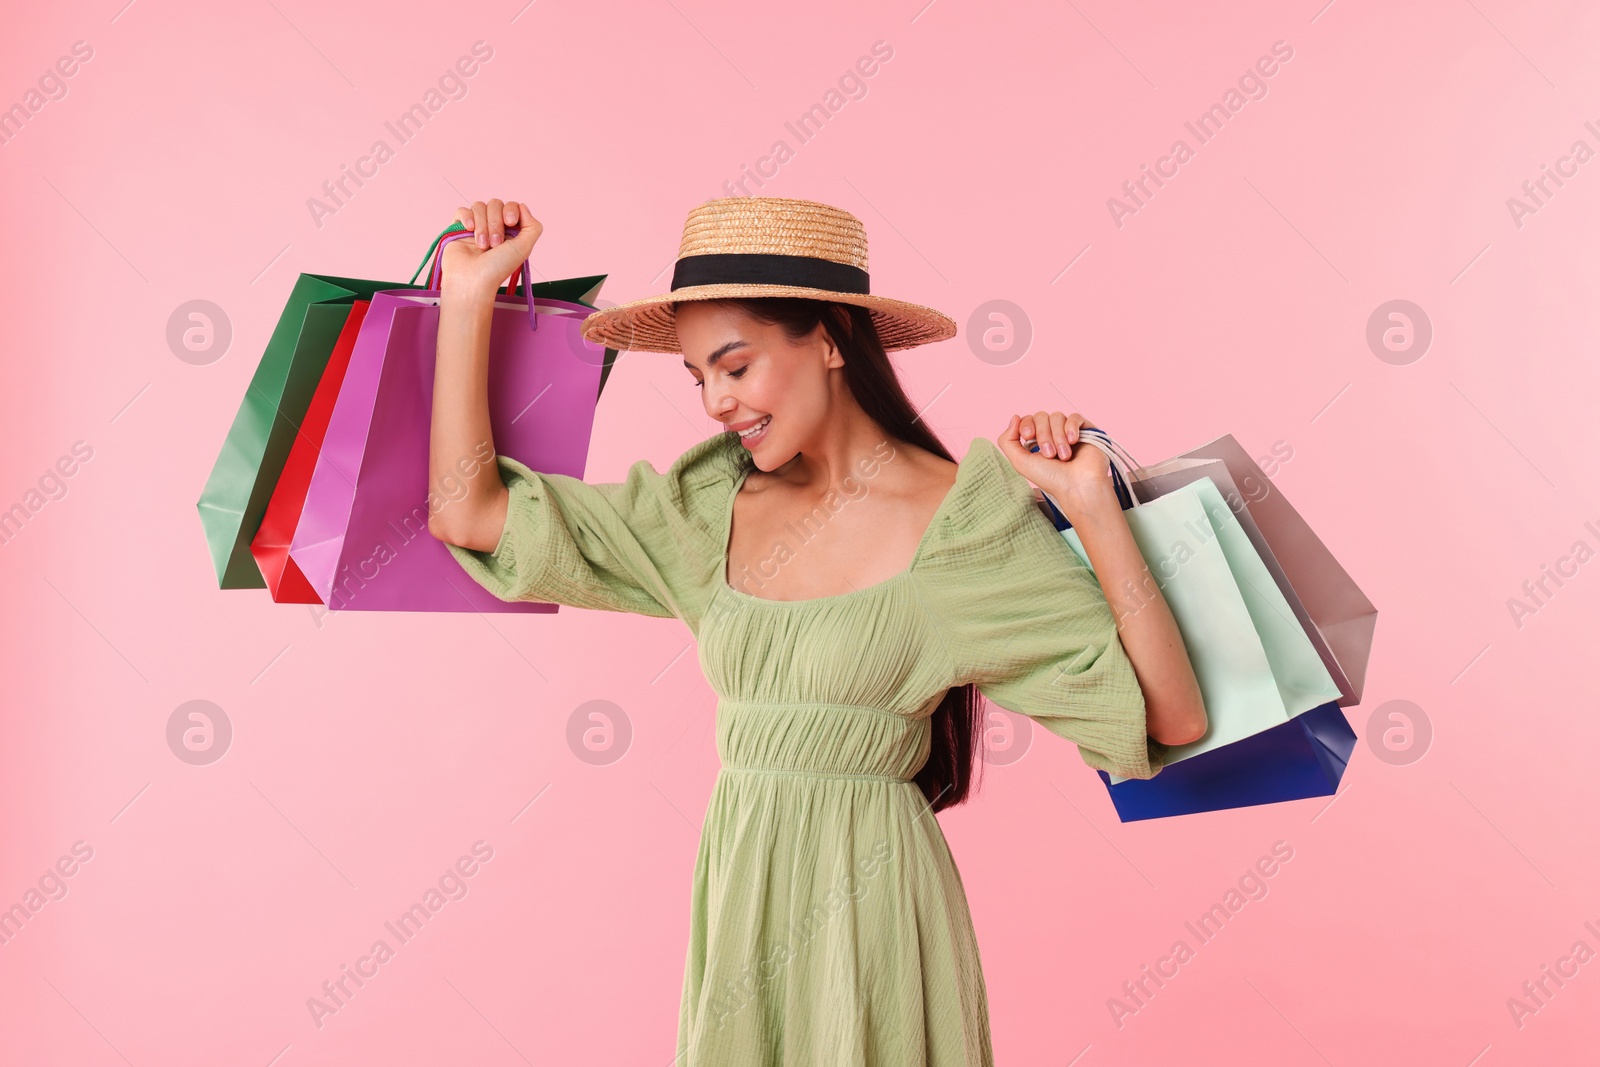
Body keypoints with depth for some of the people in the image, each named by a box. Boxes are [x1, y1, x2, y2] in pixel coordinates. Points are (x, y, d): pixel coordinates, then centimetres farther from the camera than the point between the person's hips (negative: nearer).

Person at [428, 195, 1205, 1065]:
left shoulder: (962, 522, -11)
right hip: (736, 899, 5)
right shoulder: (716, 506, 3)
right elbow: (471, 515, 1)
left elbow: (1173, 718, -14)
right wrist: (469, 295, 0)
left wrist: (1093, 505, -21)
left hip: (869, 904, -5)